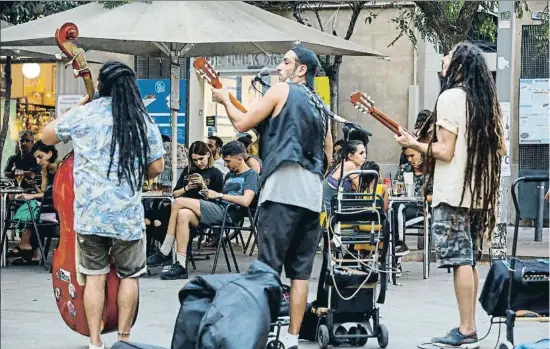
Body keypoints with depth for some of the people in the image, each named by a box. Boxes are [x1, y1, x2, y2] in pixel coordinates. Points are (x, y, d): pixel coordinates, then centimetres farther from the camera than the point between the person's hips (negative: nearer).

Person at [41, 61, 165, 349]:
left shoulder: (83, 114, -1)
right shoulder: (144, 120, 1)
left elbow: (47, 137, 15)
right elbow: (156, 168, 4)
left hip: (90, 211, 0)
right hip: (128, 212, 0)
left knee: (95, 275, 6)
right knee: (128, 275, 11)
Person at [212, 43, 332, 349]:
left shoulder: (282, 90, 1)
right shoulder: (320, 106, 22)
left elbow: (242, 123, 2)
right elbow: (329, 156, 23)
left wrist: (225, 99, 18)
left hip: (284, 186, -7)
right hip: (313, 191, 7)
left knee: (269, 266, -7)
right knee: (301, 270, 5)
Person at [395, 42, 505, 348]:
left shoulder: (451, 97, -10)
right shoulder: (486, 100, 13)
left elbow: (445, 151, -14)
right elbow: (501, 149, 16)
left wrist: (414, 144, -1)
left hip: (453, 194, -8)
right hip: (479, 193, 8)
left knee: (460, 260, -7)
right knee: (470, 261, 11)